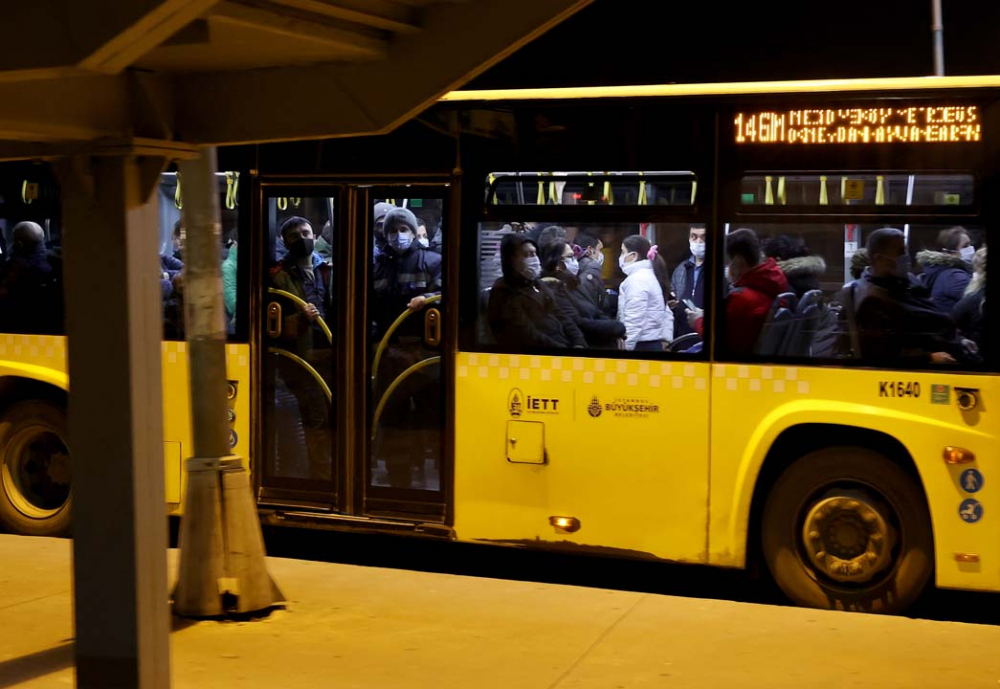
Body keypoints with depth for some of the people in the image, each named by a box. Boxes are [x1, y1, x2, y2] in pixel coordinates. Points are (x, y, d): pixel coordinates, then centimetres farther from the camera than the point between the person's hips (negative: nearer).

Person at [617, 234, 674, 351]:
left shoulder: (636, 279, -13)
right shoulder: (650, 275, 16)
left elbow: (634, 320, -19)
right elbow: (666, 313, 19)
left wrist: (627, 347, -17)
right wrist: (666, 339, 17)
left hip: (641, 345, -9)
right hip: (655, 343, 9)